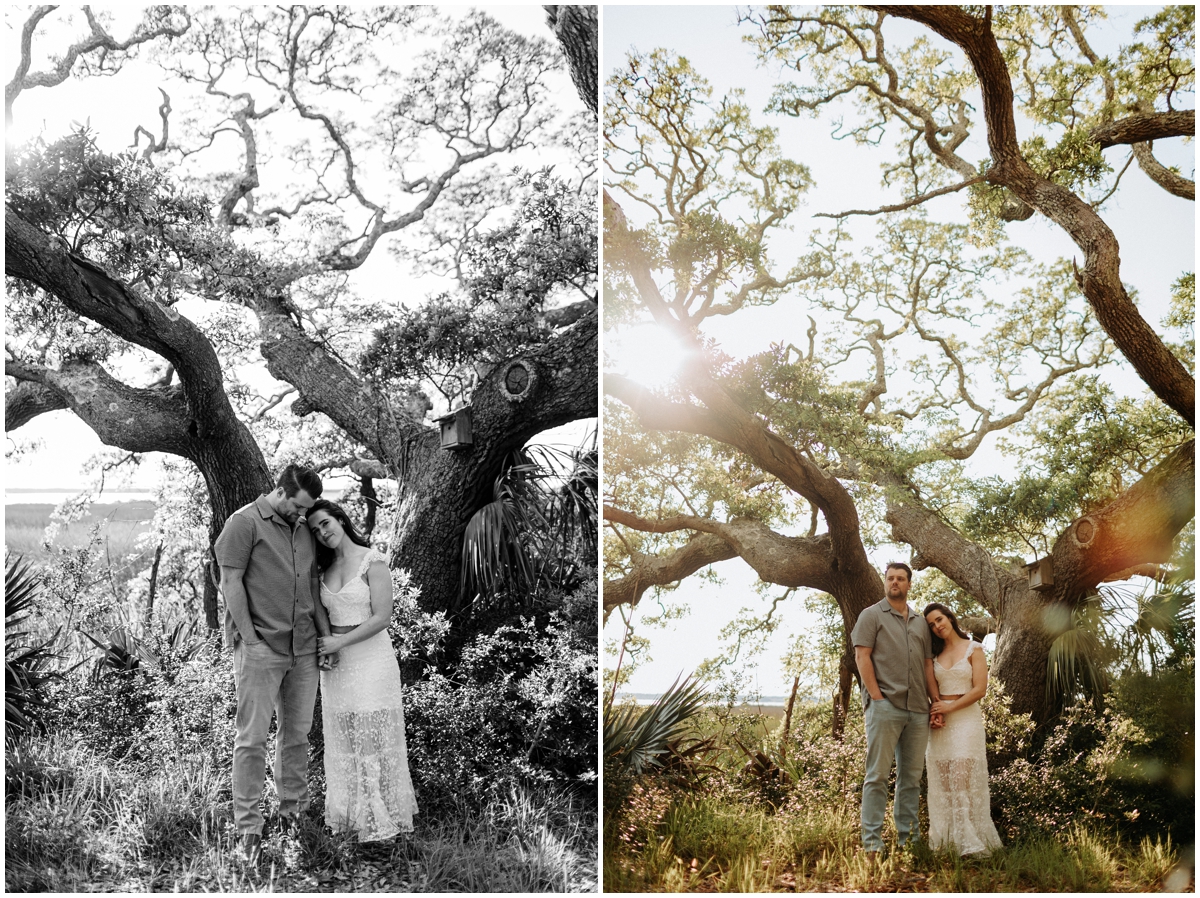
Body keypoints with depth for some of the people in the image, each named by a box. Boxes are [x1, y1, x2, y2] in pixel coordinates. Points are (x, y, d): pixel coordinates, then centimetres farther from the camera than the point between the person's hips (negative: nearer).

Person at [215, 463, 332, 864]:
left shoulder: (304, 531, 15)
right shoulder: (245, 523, -5)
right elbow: (231, 583, -8)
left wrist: (327, 636, 11)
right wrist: (250, 639, -12)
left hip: (303, 650, 6)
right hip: (260, 648, -6)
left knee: (297, 734, 11)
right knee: (253, 738, -3)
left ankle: (293, 812, 22)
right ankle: (248, 827, 2)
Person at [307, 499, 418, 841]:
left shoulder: (373, 562, -9)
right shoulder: (324, 568, 9)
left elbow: (381, 618, -14)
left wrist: (339, 642, -14)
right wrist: (321, 643, 0)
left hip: (371, 657, -6)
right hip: (335, 662, 6)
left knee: (373, 736, -2)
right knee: (343, 739, 9)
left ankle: (380, 817, 4)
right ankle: (350, 813, 18)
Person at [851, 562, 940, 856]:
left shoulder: (920, 623, 21)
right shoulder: (872, 615, 5)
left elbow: (928, 666, 19)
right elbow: (862, 657, -3)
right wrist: (877, 697, -12)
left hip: (918, 710, 5)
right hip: (885, 707, -5)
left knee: (911, 776, 8)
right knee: (878, 774, -6)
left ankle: (908, 838, 14)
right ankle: (872, 842, -5)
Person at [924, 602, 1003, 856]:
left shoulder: (973, 649, 2)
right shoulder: (935, 653, 15)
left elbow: (980, 689, -5)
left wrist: (950, 707, -10)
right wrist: (934, 710, -3)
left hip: (966, 719, -4)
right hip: (940, 724, 4)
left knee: (963, 780, -12)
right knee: (942, 784, 0)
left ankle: (970, 842, -10)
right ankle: (945, 839, 4)